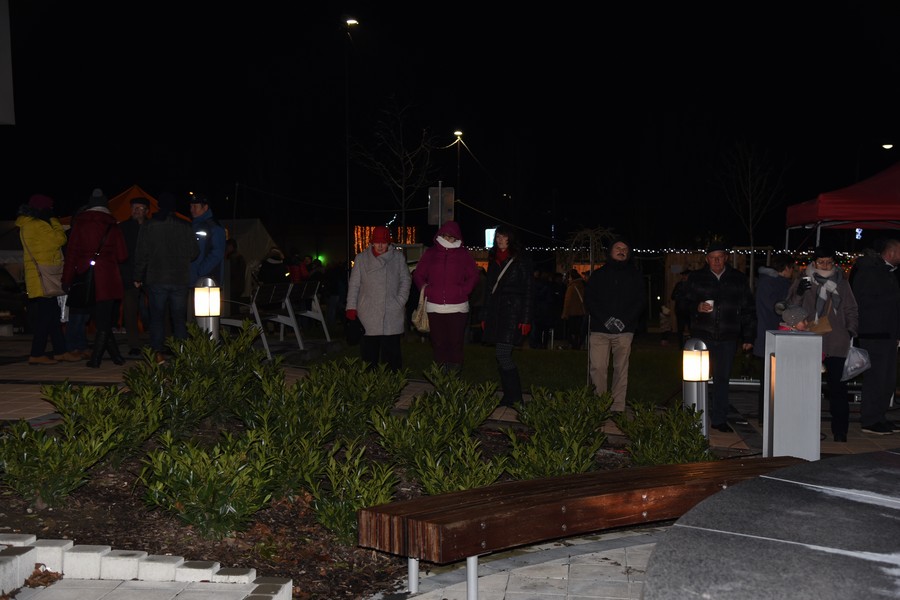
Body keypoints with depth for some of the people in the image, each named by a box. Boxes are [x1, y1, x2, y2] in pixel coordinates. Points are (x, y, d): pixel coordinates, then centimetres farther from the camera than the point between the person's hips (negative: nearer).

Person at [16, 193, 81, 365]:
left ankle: (60, 351, 15)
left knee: (52, 315, 11)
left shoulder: (27, 225, 18)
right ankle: (37, 354, -5)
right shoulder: (38, 225, -14)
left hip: (39, 278, 10)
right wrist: (55, 221, 0)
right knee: (46, 315, -8)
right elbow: (60, 239, -11)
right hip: (43, 279, -10)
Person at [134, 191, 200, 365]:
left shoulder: (149, 227, -3)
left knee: (157, 317, 5)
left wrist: (138, 277, 7)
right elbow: (195, 252, 3)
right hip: (180, 280, 1)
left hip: (156, 280, -1)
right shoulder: (184, 227, -1)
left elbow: (142, 255, -2)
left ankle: (158, 353, 1)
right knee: (179, 318, 7)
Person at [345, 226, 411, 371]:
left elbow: (406, 280, 11)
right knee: (368, 350, 2)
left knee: (391, 350, 0)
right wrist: (351, 307, 3)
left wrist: (401, 301, -1)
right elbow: (354, 284, 9)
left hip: (392, 314, 0)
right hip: (368, 314, 1)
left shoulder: (398, 257, 7)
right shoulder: (361, 258, 7)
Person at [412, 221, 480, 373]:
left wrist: (462, 291, -3)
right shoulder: (430, 253, 11)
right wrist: (426, 289, 1)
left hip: (458, 307, -1)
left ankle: (454, 371, 7)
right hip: (434, 307, 1)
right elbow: (418, 275, 16)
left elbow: (473, 277, 11)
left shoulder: (463, 254, 8)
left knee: (456, 341, -3)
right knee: (438, 342, 4)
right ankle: (441, 371, 12)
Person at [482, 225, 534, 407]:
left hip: (513, 312, -6)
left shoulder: (521, 260, -1)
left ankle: (515, 398, -6)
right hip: (496, 312, 6)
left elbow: (528, 290, -5)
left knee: (502, 354, -15)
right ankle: (509, 397, 12)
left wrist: (526, 319, -12)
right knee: (502, 356, 5)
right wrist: (486, 316, 15)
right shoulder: (494, 260, 17)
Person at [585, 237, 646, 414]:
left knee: (621, 368, -1)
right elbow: (589, 300, 5)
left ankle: (618, 408, 3)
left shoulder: (635, 275, 13)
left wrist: (624, 320, -8)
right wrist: (606, 319, -9)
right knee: (598, 368, -10)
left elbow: (641, 302, 6)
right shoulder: (598, 275, 13)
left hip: (624, 331, 0)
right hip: (600, 329, 0)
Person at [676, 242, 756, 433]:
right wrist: (696, 307, -12)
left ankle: (719, 419, 14)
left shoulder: (739, 279, 9)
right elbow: (682, 302, 10)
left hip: (727, 338, 1)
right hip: (702, 336, -1)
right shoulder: (696, 278, 6)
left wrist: (748, 337, 4)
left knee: (722, 379, 5)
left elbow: (748, 310, 10)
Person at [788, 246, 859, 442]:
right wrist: (798, 293, -16)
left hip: (836, 345, 1)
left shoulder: (842, 284, 11)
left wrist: (851, 331, 1)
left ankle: (840, 431, 5)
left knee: (837, 389, -2)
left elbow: (852, 311, 16)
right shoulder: (804, 283, 7)